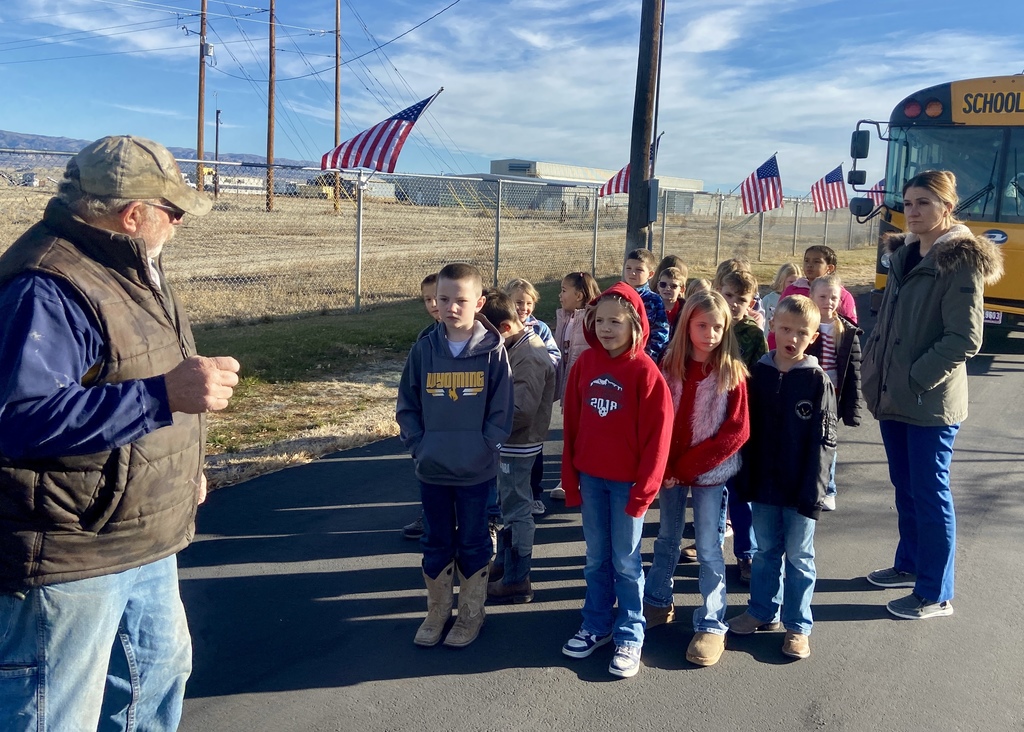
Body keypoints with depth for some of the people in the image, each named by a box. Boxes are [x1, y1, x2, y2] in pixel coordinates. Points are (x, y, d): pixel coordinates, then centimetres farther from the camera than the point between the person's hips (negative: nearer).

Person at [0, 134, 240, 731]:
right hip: (68, 559, -10)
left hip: (146, 544, 10)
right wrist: (165, 396, -37)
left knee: (160, 670, 27)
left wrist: (185, 470, 23)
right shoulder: (48, 286, -24)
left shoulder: (133, 270, 10)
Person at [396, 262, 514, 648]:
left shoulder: (493, 351, -9)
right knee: (436, 542, 15)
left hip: (476, 470, -2)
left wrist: (483, 449, -12)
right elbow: (407, 406, 3)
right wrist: (419, 446, -6)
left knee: (473, 542, 12)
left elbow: (501, 411, -7)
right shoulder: (423, 349, -3)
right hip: (431, 469, 2)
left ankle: (471, 613, 29)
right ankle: (436, 611, 32)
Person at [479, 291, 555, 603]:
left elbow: (520, 410, -29)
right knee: (510, 506, 21)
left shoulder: (529, 357, -24)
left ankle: (517, 581, 14)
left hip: (518, 446, -10)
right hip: (511, 444, 10)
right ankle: (504, 563, 37)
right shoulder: (519, 347, 8)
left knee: (517, 510, 2)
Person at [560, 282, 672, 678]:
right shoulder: (585, 363, 1)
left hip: (627, 480, -4)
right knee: (596, 558, 15)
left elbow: (658, 433, -13)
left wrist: (645, 486, -13)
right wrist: (570, 474, 4)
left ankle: (630, 635, 18)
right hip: (590, 477, 4)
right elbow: (571, 421, 5)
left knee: (625, 561, 5)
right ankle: (596, 625, 28)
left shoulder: (645, 371, -13)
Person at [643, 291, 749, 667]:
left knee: (708, 548, 3)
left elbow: (736, 432, -12)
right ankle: (657, 603, 35)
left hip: (709, 472, -3)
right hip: (670, 469, 3)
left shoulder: (732, 373, -10)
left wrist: (687, 467, -15)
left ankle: (711, 625, 14)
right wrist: (665, 467, -12)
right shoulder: (670, 366, -4)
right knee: (666, 539, 18)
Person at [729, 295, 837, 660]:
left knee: (798, 557, 9)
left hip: (800, 489, -3)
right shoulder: (759, 373, 1)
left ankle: (798, 626, 21)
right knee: (765, 551, 16)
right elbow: (748, 430, 4)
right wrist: (746, 479, 0)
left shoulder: (818, 381, -9)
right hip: (764, 483, 3)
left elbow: (823, 441, -9)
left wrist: (813, 491, -14)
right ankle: (762, 611, 32)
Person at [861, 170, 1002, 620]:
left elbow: (965, 339, -17)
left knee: (930, 493, 1)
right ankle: (910, 564, 36)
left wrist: (915, 380, -16)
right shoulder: (904, 254, 11)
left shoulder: (961, 261, -12)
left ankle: (935, 595, 12)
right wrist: (874, 373, 7)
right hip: (892, 396, 7)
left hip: (930, 401, -7)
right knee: (905, 488, 19)